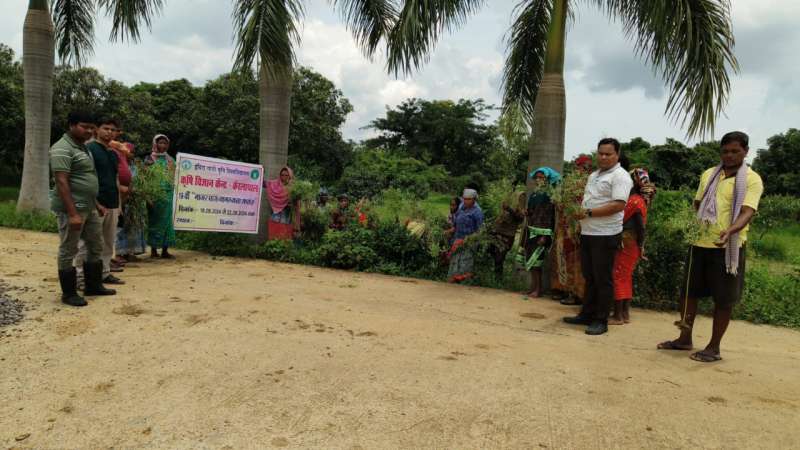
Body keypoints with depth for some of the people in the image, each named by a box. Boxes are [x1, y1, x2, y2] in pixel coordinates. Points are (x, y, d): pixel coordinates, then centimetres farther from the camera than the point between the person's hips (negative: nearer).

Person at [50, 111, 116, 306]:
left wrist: (96, 204, 21)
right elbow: (61, 182, -20)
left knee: (96, 247, 15)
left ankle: (93, 285, 27)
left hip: (89, 207, 10)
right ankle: (69, 293, 10)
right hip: (72, 208, -10)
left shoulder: (83, 147, 16)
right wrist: (72, 213, -25)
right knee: (68, 251, 0)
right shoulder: (62, 149, -13)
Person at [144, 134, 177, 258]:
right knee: (155, 220, 1)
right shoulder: (149, 159, 0)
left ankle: (165, 250, 9)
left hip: (168, 193, 4)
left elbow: (174, 176, 16)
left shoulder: (170, 159, 13)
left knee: (167, 221, 4)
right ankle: (153, 249, 9)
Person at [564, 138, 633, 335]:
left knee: (603, 279, -1)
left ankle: (601, 321, 7)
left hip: (606, 236, -8)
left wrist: (589, 213, -20)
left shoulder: (620, 176, -10)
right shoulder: (594, 175, 18)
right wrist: (578, 211, 6)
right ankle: (586, 314, 24)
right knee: (589, 277, 14)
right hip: (588, 233, 8)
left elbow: (618, 205, -20)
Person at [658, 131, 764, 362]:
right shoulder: (708, 174, 11)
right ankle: (685, 338, 25)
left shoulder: (752, 179, -5)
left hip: (728, 246, -5)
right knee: (689, 291, 10)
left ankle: (714, 347, 15)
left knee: (723, 299, 2)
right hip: (700, 243, 5)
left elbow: (748, 212, -17)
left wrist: (730, 230, -36)